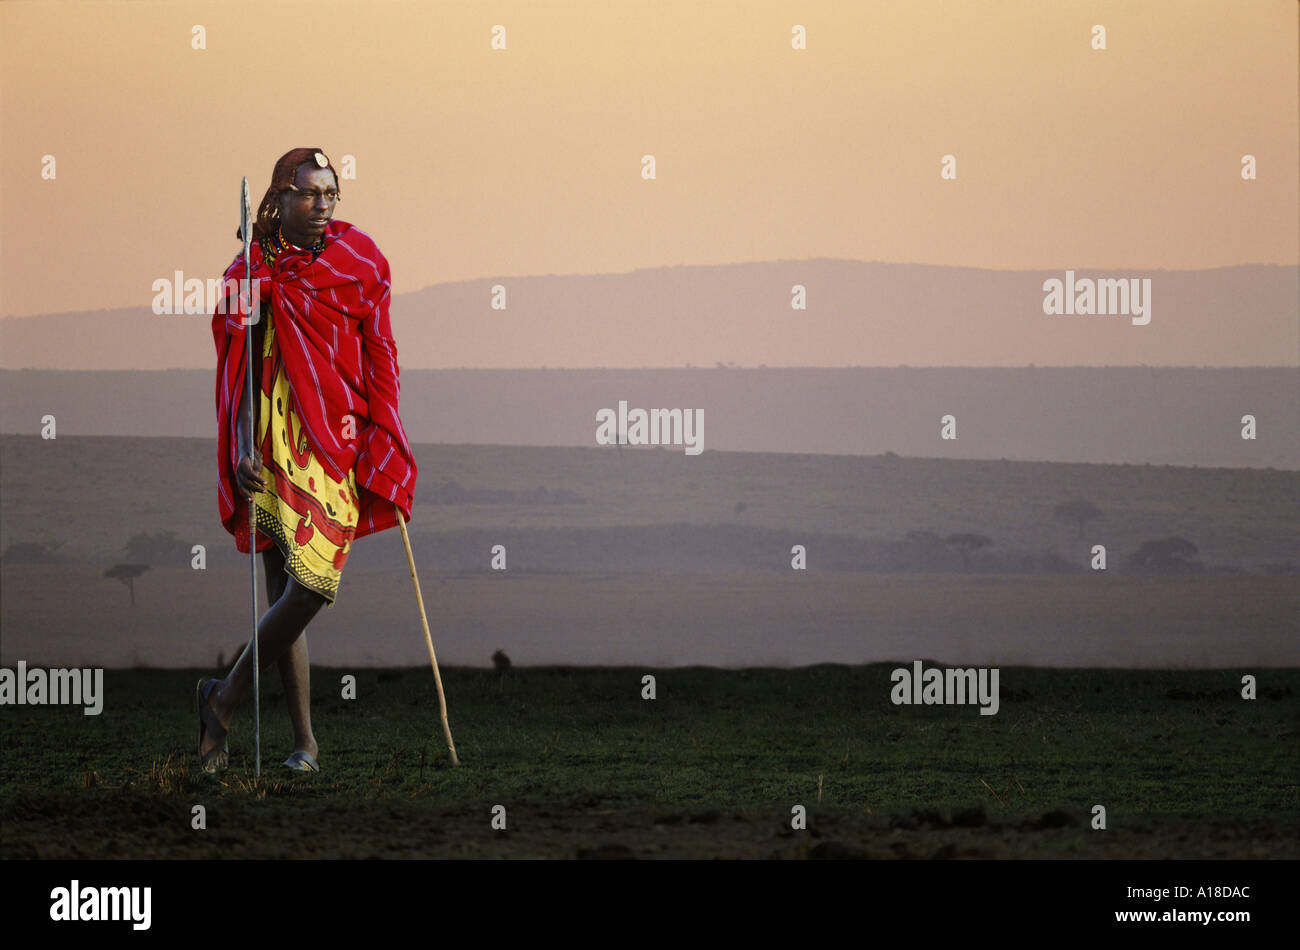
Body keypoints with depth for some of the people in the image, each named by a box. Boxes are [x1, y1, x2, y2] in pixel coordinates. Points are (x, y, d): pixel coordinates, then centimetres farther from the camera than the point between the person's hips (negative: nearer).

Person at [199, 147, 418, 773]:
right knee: (288, 591, -2)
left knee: (311, 586, -14)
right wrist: (241, 449, -7)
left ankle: (225, 698, 3)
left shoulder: (355, 263, 6)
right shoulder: (252, 273, 6)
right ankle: (305, 740, 4)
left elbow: (379, 362, 7)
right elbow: (238, 373, 6)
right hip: (276, 446, 0)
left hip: (339, 445, 0)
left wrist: (384, 448, 0)